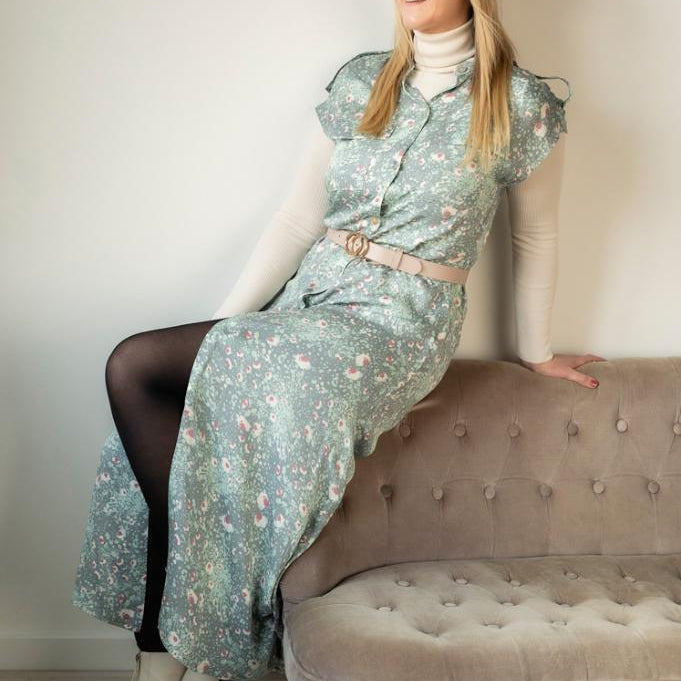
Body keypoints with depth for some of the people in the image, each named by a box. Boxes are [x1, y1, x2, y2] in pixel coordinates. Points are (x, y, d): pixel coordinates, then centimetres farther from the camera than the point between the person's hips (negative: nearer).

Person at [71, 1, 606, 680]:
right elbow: (296, 221, 8)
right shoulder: (359, 81, 10)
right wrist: (222, 323, -1)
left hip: (400, 325, -5)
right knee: (137, 376, -21)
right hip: (308, 297, 6)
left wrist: (536, 351, 22)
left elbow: (534, 238, 12)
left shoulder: (526, 107, -1)